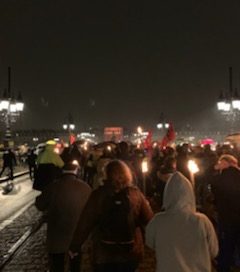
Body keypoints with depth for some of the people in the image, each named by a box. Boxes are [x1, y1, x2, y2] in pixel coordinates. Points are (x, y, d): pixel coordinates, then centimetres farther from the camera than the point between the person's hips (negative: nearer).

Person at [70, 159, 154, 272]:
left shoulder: (98, 194, -13)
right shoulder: (136, 193, -9)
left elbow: (85, 223, -11)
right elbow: (148, 220, -8)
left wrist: (75, 246, 1)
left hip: (104, 253, -1)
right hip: (131, 252, 2)